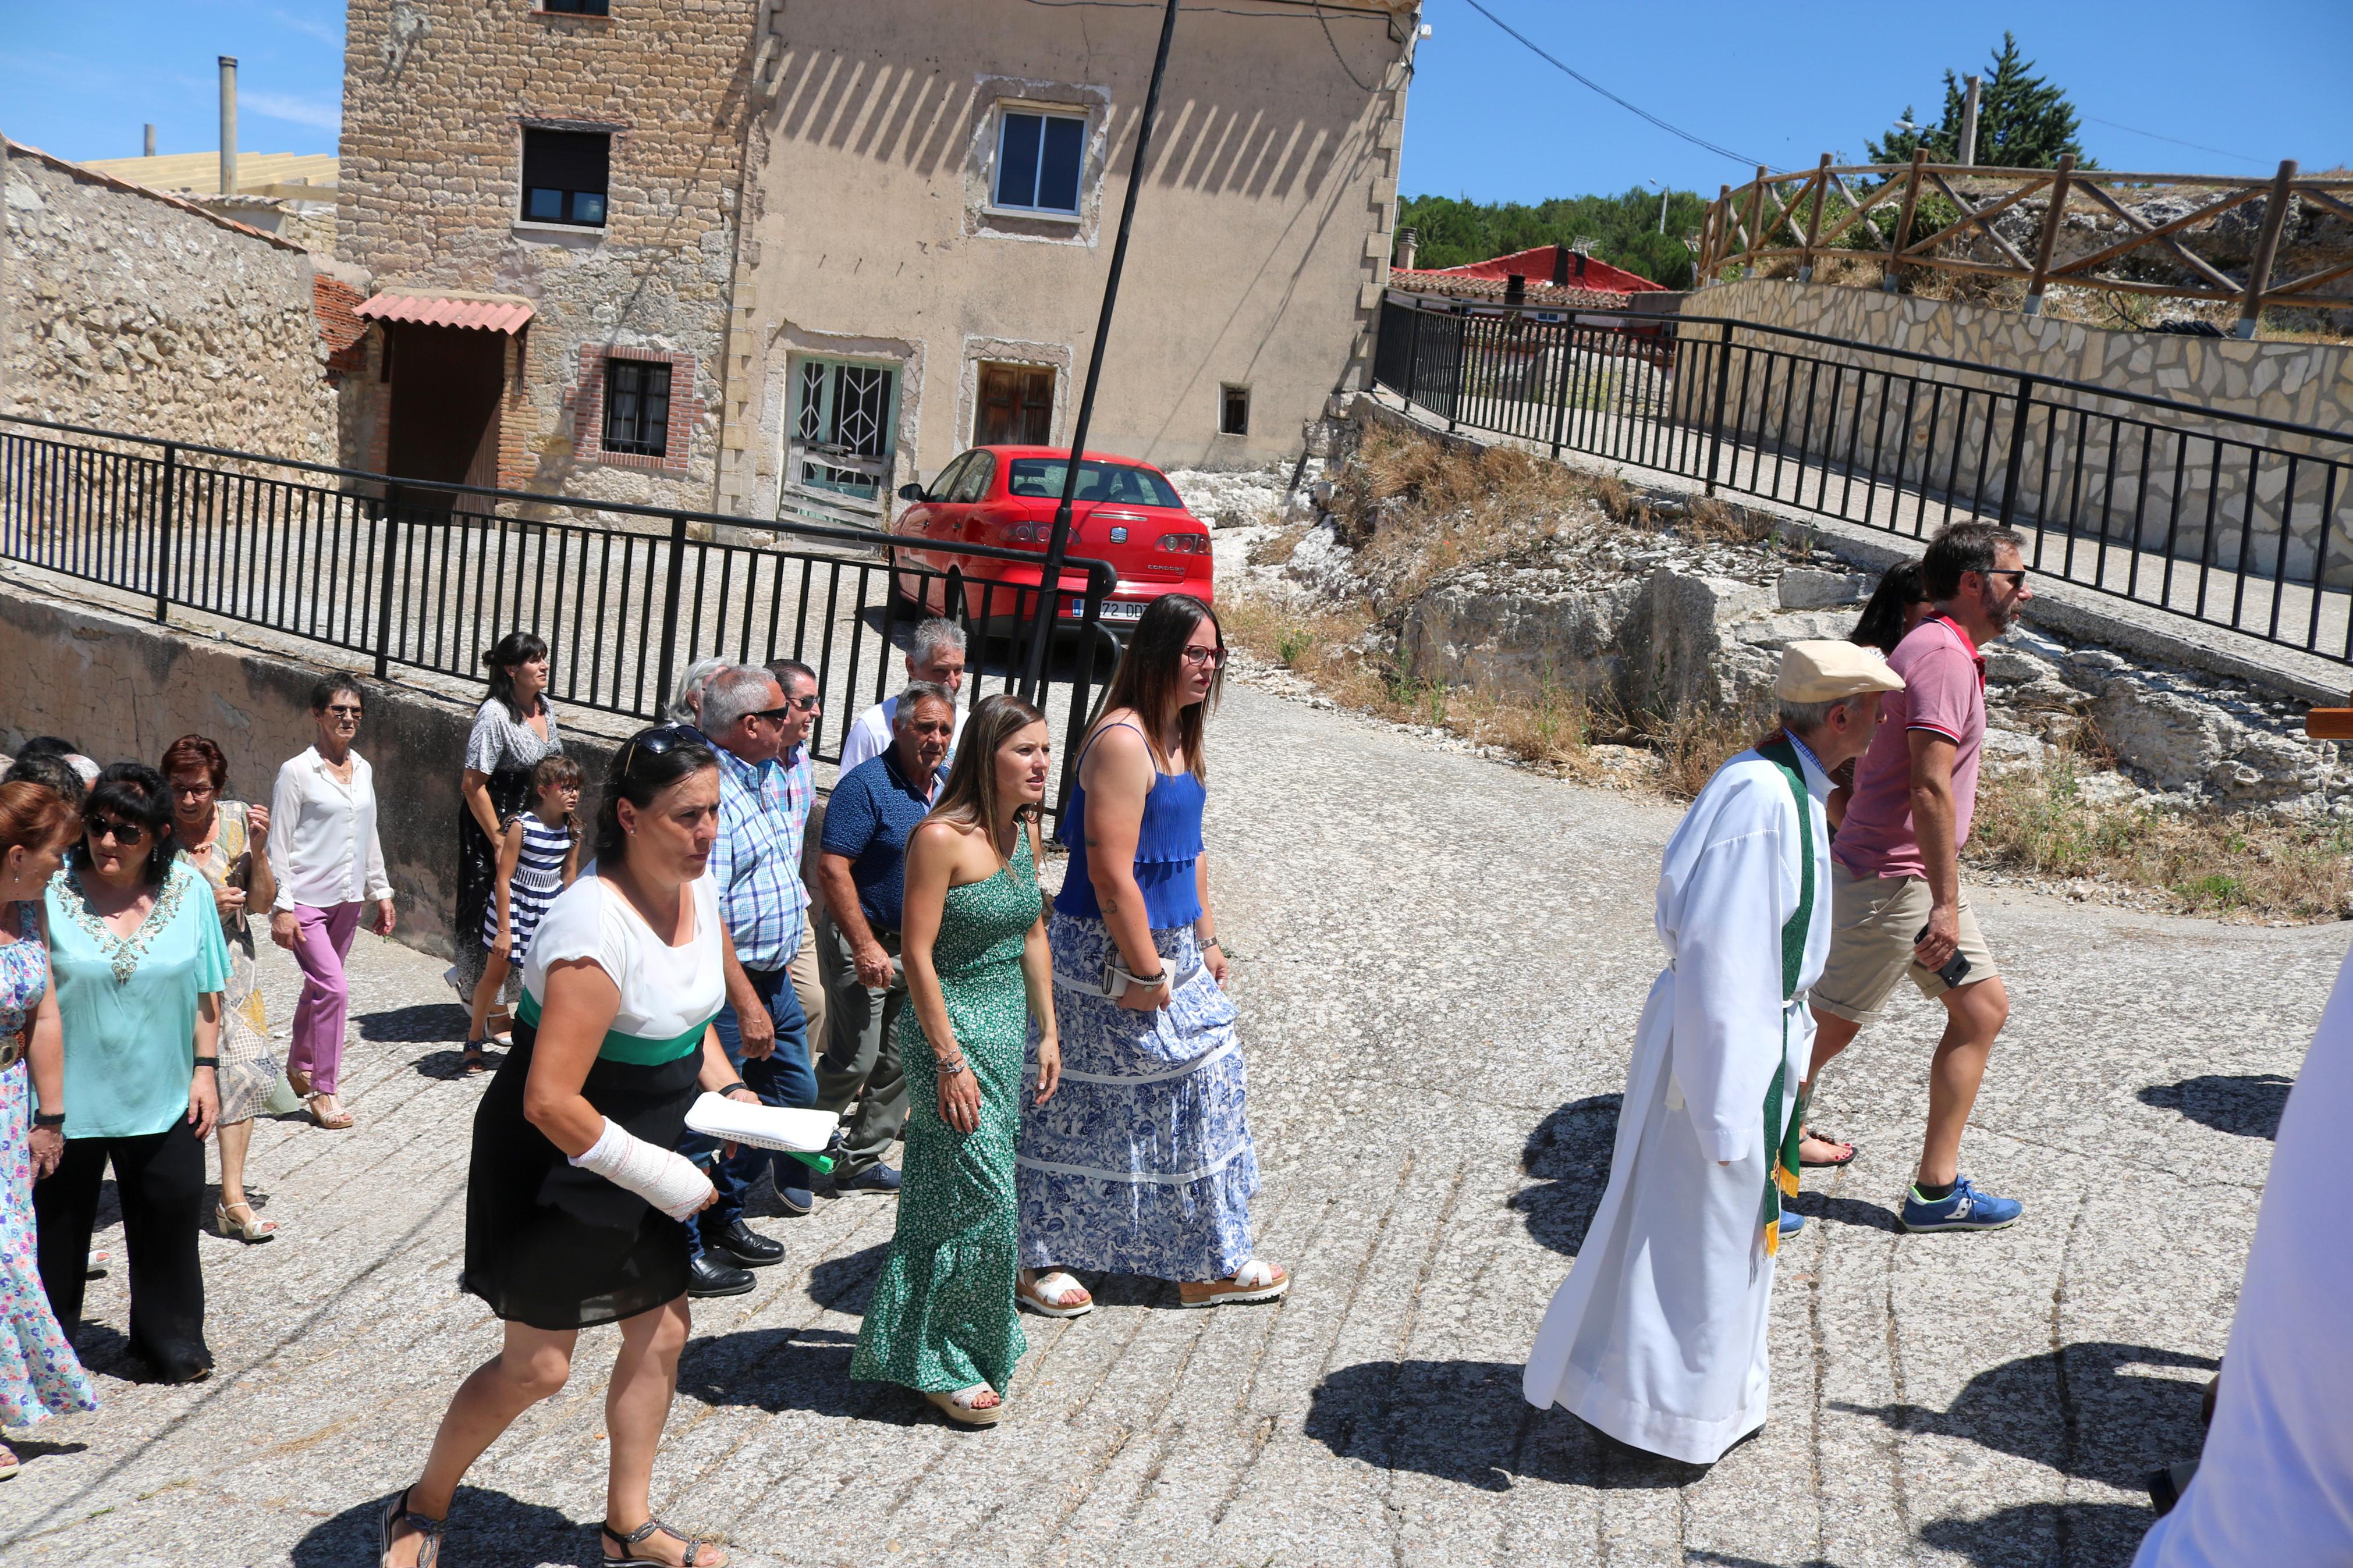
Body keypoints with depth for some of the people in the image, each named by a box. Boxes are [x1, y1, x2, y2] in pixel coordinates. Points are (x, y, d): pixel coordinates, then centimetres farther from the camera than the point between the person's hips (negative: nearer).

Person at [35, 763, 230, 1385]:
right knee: (57, 1222, 14)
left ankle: (170, 1338, 31)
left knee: (171, 1215, 10)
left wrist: (206, 1068, 2)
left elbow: (207, 991, 4)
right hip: (68, 1094, -1)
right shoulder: (54, 887, -11)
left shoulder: (189, 889, -4)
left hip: (163, 1097, 2)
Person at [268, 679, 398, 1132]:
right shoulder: (297, 772, -11)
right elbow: (279, 844, -11)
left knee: (319, 987, 18)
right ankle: (323, 1091, -2)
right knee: (335, 989, -13)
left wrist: (382, 894, 15)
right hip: (306, 901, -6)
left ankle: (299, 1065, 38)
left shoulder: (364, 771, 7)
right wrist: (281, 908, -15)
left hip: (347, 900, 6)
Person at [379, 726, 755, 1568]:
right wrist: (668, 1180, -22)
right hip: (555, 1166, -8)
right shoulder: (596, 925, -31)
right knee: (537, 1366, 4)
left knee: (662, 1332, 14)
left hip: (639, 1154, 8)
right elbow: (551, 1102, -31)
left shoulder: (698, 889, -4)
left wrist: (727, 1089, -2)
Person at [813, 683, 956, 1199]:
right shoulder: (867, 784, -15)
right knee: (854, 1060, -6)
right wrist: (865, 947, -21)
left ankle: (861, 1162, 23)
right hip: (866, 946, -7)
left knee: (899, 1061, 10)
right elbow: (832, 870, -19)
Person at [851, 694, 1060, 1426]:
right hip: (952, 1028, -8)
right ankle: (944, 1363, 13)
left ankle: (971, 1343, 32)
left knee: (976, 1194, 17)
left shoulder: (1024, 831, 6)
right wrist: (950, 1060, -19)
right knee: (981, 1198, -4)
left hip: (1009, 1025, 8)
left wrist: (1047, 1031, 13)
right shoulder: (942, 837, -19)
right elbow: (918, 954, -19)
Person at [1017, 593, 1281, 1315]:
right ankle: (1037, 1262, 22)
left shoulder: (1179, 737, 10)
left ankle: (1210, 1263, 27)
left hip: (1171, 949, 10)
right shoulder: (1123, 740, -21)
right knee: (1078, 1106, 4)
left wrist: (1206, 939, 17)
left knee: (1202, 1088, 14)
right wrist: (1144, 971, -20)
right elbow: (1111, 871, -25)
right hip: (1110, 956, -10)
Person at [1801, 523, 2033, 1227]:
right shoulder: (1944, 654, -17)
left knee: (1984, 1009, 9)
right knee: (1829, 1026, -2)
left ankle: (1938, 1187, 13)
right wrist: (1946, 902, -23)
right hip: (1893, 879, -11)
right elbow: (1930, 787, -24)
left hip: (1917, 879, 11)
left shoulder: (1948, 652, 16)